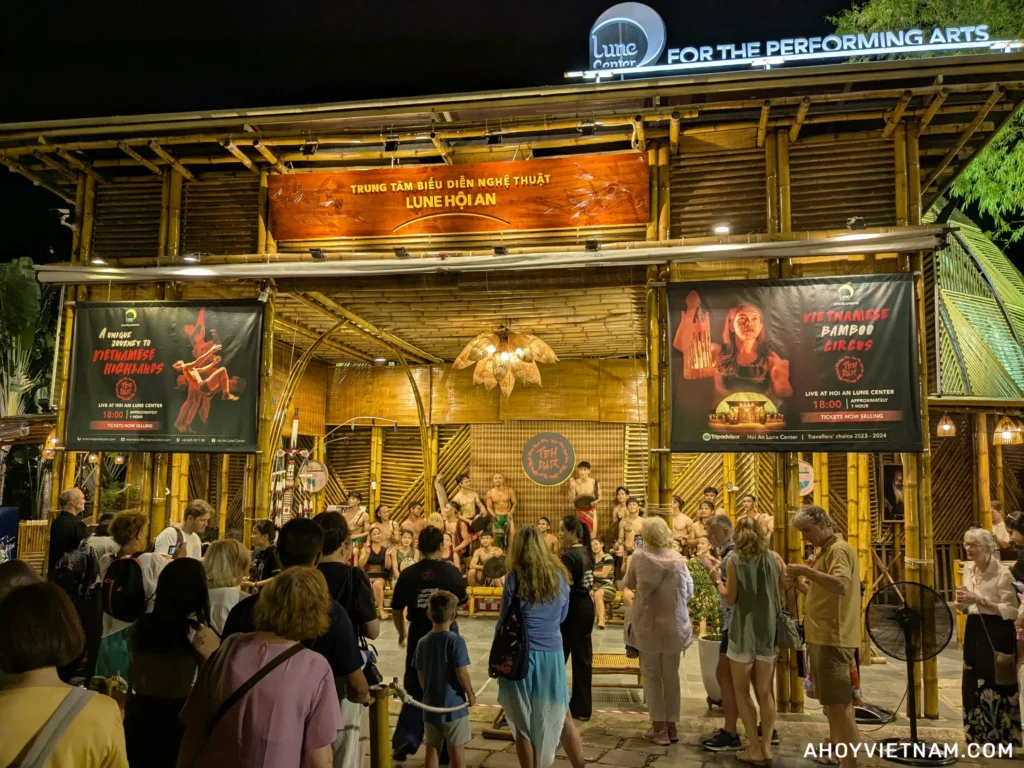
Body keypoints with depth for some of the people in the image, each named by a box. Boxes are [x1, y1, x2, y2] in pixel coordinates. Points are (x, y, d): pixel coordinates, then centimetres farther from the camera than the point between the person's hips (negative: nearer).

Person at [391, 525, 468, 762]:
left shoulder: (408, 574, -8)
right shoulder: (452, 571, -10)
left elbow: (397, 610, 0)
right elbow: (461, 603, 4)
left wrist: (401, 634, 17)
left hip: (418, 634, 1)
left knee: (415, 688, 16)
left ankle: (405, 739, 6)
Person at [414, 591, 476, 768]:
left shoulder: (423, 642, -2)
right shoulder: (456, 641, -18)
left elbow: (420, 675, 4)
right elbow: (461, 673, -18)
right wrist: (470, 694, -3)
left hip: (431, 705, 4)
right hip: (454, 705, -4)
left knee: (432, 748, 14)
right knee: (456, 750, 8)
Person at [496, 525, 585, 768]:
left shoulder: (515, 578, -12)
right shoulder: (559, 575, -1)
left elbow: (504, 621, -4)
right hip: (553, 654, 3)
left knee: (523, 723, 11)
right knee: (561, 716, 19)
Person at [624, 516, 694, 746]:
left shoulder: (639, 557, -10)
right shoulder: (678, 559, -5)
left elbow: (629, 584, 5)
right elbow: (689, 591, 5)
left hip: (648, 625, -2)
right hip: (674, 625, 3)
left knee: (651, 676, 8)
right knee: (671, 675, 14)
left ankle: (659, 728, 9)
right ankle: (671, 726, 21)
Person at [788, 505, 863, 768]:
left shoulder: (839, 549, -14)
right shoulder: (825, 551, 17)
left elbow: (841, 586, -31)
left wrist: (807, 570, -29)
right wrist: (801, 584, 8)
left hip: (833, 638, -10)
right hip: (823, 637, 10)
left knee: (838, 702, -7)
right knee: (830, 700, 19)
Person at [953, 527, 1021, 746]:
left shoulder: (1002, 574, -15)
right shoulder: (968, 569, 7)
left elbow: (1011, 611, -18)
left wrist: (979, 600, -25)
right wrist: (963, 604, -4)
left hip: (997, 634, -7)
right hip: (974, 630, 7)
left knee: (997, 687, 0)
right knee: (973, 686, 12)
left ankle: (1003, 742, 15)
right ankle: (980, 739, 26)